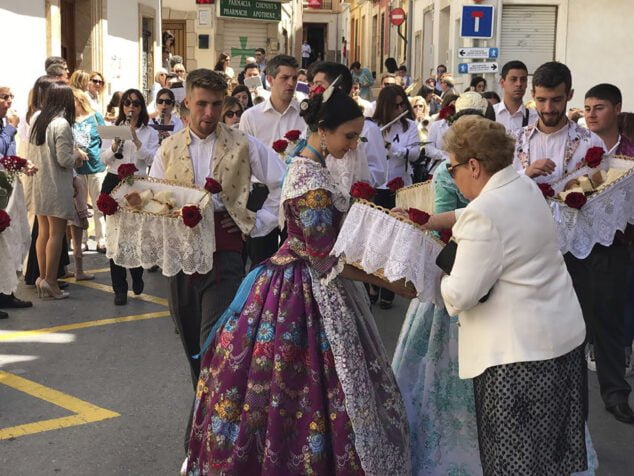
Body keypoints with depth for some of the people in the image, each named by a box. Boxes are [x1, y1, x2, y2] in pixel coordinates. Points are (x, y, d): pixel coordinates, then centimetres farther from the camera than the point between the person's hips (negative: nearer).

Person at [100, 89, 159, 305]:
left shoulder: (149, 132, 5)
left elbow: (151, 159, -8)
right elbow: (104, 159, 2)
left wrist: (136, 140, -17)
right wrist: (115, 145, -15)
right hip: (114, 183, 1)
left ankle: (137, 276, 30)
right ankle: (119, 288, 6)